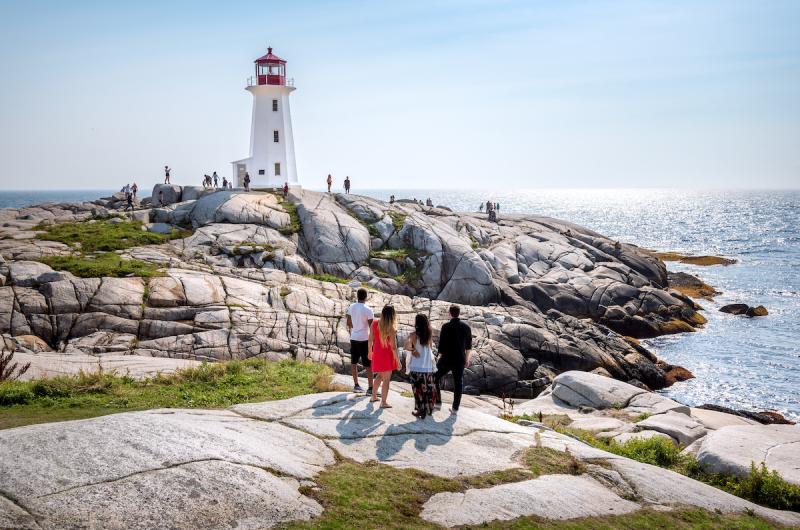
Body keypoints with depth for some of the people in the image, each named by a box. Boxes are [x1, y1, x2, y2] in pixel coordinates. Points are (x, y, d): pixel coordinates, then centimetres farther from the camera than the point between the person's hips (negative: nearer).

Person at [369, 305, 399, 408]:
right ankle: (383, 403, 13)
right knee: (386, 379, 7)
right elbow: (393, 347, -17)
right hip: (387, 356, -5)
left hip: (377, 354, 5)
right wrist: (398, 361, -7)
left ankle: (373, 397, 34)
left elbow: (370, 339, 2)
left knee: (380, 376, 26)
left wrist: (370, 352, 17)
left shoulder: (374, 323, -7)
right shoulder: (391, 329, -20)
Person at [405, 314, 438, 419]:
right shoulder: (429, 334, -1)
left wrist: (412, 350, -8)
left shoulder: (414, 335, -11)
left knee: (418, 389, 6)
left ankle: (421, 411, 9)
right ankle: (429, 409, 27)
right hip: (428, 366, 4)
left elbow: (407, 345, -22)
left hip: (417, 367, -4)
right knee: (428, 388, 17)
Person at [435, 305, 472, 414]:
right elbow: (469, 346, 11)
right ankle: (455, 408, 13)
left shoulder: (446, 327, -12)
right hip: (460, 360, 3)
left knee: (436, 377, 17)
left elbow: (441, 345, -10)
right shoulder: (466, 327, 1)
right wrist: (467, 359, 23)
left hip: (446, 360, -3)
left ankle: (437, 401, 16)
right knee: (458, 383, 10)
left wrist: (440, 358, 3)